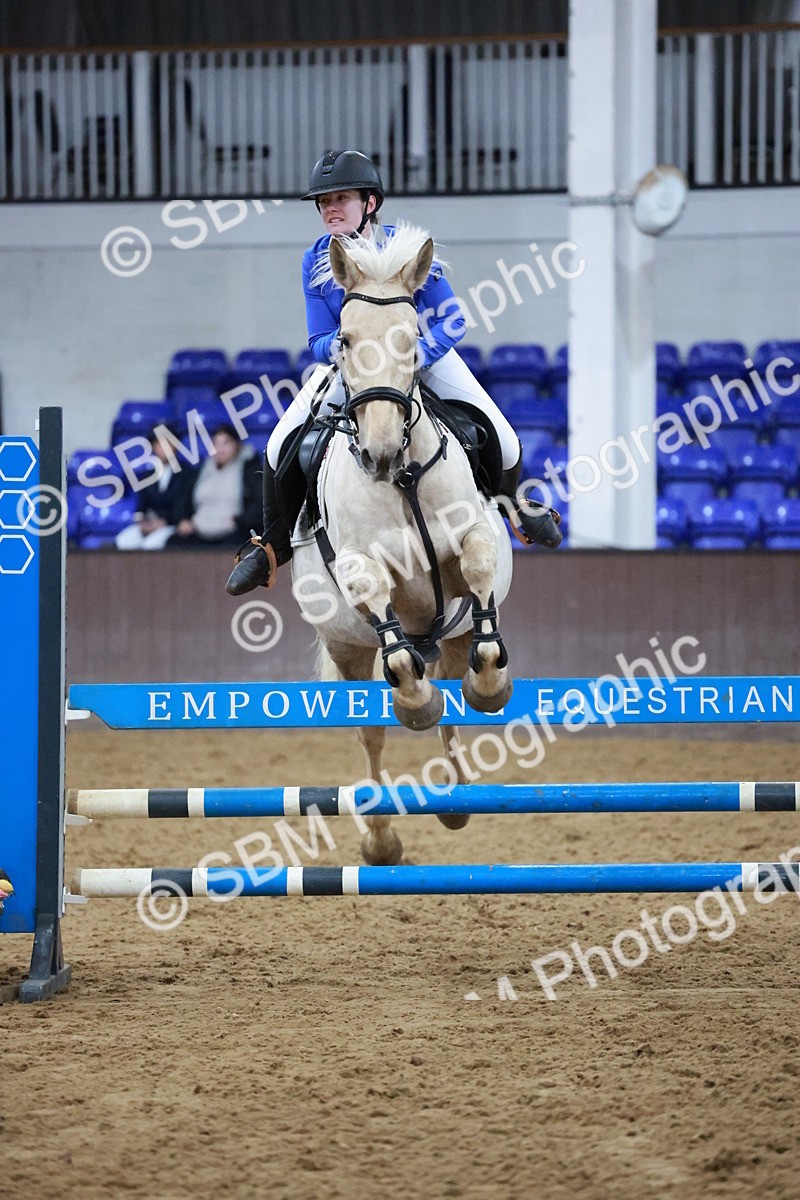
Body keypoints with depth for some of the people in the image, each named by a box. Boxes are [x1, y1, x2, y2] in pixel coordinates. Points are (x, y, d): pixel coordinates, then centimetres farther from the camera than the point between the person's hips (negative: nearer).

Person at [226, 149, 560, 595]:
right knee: (281, 446, -13)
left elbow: (453, 321, -23)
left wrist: (412, 357, -40)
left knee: (504, 442, -10)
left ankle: (510, 500, 27)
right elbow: (319, 344, -13)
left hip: (423, 352, -2)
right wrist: (340, 344, -38)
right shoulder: (316, 261, -18)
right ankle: (274, 544, 11)